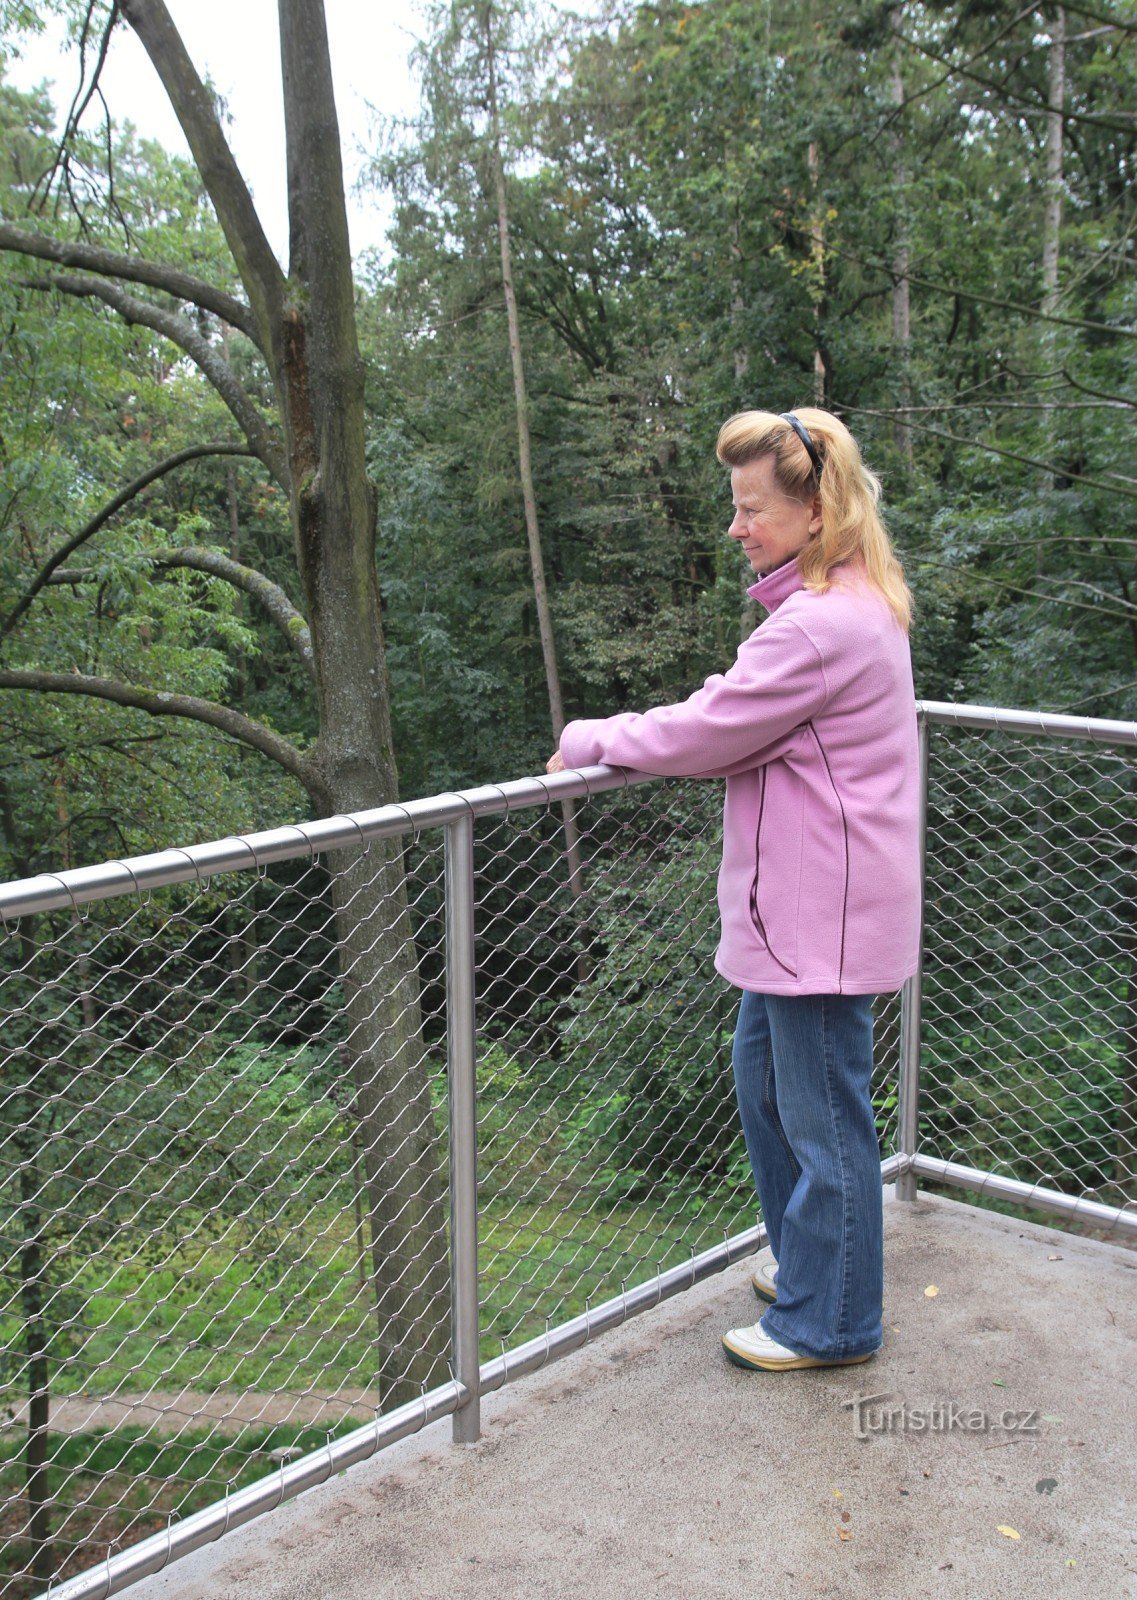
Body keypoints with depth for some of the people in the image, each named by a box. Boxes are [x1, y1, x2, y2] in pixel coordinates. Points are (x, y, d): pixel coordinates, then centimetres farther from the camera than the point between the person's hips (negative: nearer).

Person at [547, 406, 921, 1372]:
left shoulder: (821, 625, -23)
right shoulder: (853, 605, 11)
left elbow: (711, 733, -19)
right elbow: (741, 719, 17)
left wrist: (592, 740, -6)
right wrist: (641, 735, 6)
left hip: (824, 914, -11)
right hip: (799, 902, 11)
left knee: (822, 1111, 3)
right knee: (763, 1071, 23)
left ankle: (829, 1320, 21)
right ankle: (809, 1261, 40)